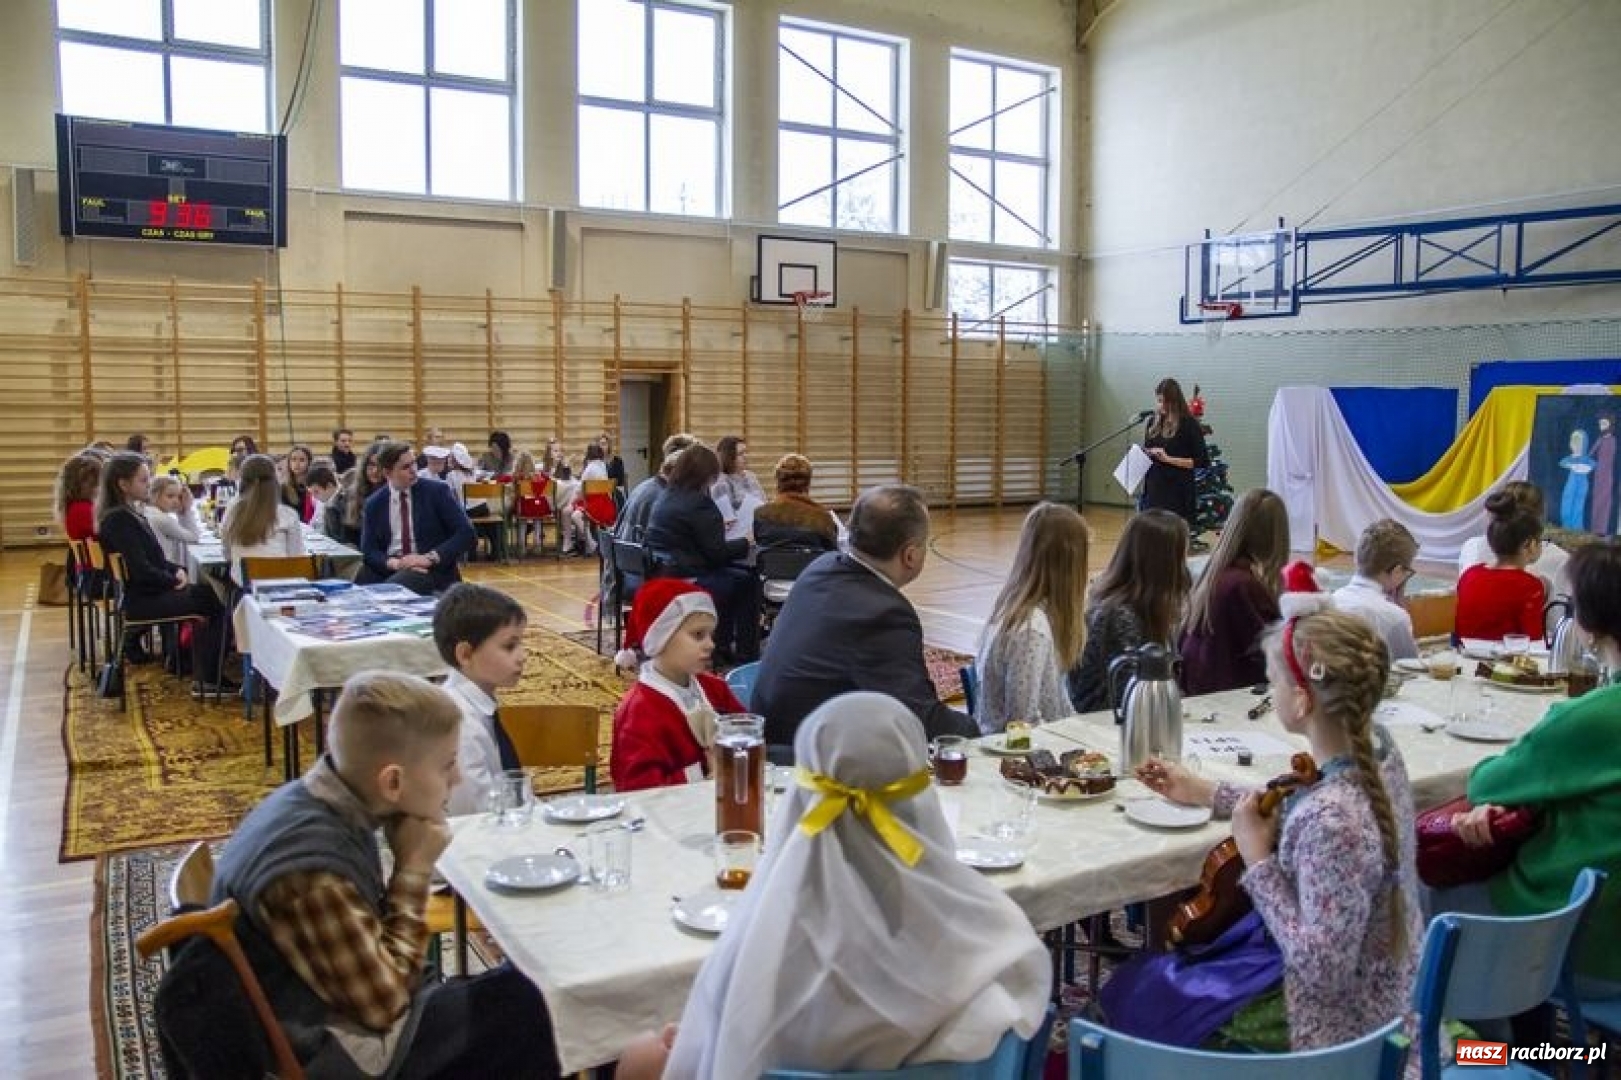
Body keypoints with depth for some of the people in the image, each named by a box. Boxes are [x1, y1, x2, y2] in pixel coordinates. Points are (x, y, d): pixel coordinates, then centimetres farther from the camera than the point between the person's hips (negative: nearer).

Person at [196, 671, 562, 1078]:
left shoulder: (323, 802, -6)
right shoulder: (313, 873, -32)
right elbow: (384, 1002, -21)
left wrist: (408, 866, -10)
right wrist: (415, 869, -19)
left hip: (349, 1003, 8)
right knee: (524, 1002, -7)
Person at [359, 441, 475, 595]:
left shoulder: (437, 491, -1)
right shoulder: (374, 503, 8)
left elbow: (466, 533, -7)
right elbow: (369, 550, 4)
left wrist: (430, 558, -19)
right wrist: (395, 563, -17)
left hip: (432, 570, -3)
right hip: (390, 569, 4)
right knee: (358, 578, -27)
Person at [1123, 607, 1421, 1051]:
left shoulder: (1333, 818, -37)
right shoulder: (1374, 745, -10)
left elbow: (1323, 969, -31)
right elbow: (1298, 819, 10)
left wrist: (1258, 860, -26)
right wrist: (1206, 793, 12)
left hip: (1337, 1014, -8)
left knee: (1136, 992, 9)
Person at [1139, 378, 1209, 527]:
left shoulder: (1189, 425, -6)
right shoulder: (1153, 422, 10)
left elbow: (1202, 462, -10)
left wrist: (1168, 458, -16)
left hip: (1177, 494, -5)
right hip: (1153, 491, 5)